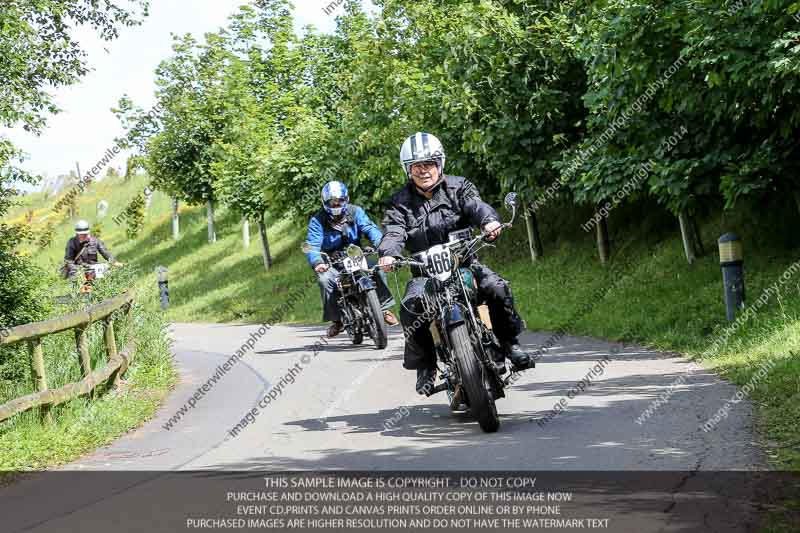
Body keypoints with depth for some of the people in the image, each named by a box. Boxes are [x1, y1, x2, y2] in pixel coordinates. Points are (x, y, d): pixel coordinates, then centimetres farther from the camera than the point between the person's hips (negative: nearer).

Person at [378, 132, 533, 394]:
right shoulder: (400, 202, 4)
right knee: (411, 306, -27)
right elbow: (393, 231, -13)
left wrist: (490, 221, -40)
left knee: (497, 289, -25)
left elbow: (476, 205, -16)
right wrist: (388, 254, -37)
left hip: (465, 262, 0)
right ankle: (424, 365, -10)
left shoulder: (458, 187, 3)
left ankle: (511, 344, -3)